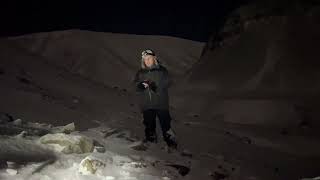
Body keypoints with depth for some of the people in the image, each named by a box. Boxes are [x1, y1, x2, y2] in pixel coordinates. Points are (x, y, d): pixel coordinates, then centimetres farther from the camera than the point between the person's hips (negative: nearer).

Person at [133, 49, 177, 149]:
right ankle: (151, 137, 33)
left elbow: (167, 83, -6)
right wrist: (141, 85, -19)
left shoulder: (162, 70, -1)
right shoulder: (140, 73, 7)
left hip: (161, 103, -3)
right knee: (149, 122, 13)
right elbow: (136, 85, 5)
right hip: (146, 104, 3)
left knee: (165, 122, 0)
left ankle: (170, 139, 12)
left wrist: (156, 86, -23)